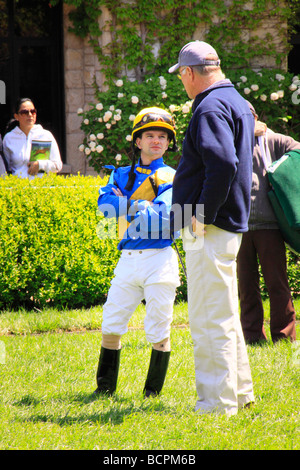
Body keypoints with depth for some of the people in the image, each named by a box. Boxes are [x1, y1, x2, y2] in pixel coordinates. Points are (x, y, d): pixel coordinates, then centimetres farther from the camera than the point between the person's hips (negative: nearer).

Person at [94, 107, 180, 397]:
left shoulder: (171, 178, 2)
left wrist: (128, 205, -8)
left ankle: (153, 392, 9)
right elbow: (104, 205, -6)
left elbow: (164, 217, -14)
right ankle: (105, 388, 17)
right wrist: (141, 205, -15)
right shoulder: (123, 175, 13)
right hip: (128, 261, 4)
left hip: (160, 260, -4)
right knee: (111, 327, 4)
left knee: (158, 332, -1)